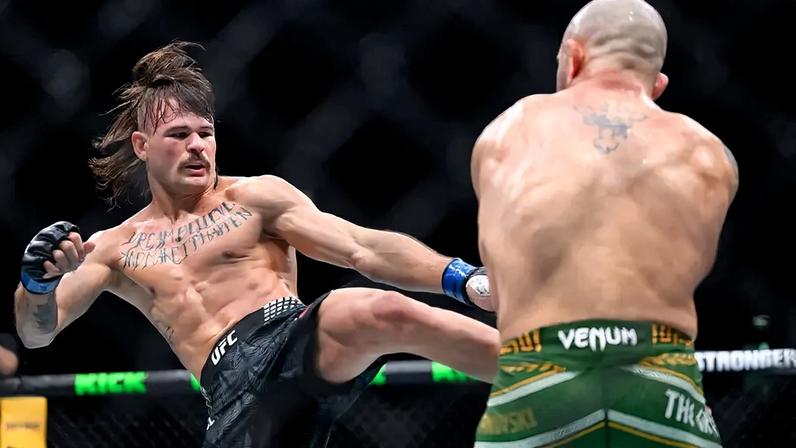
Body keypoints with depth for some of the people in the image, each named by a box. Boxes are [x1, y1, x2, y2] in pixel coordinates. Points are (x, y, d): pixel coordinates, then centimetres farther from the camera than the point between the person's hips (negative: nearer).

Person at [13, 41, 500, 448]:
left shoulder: (255, 198, 13)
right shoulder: (115, 248, 21)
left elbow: (367, 249, 4)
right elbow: (36, 333, 15)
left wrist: (465, 279, -12)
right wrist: (38, 281, -10)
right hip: (236, 392, 3)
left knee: (383, 313, -35)